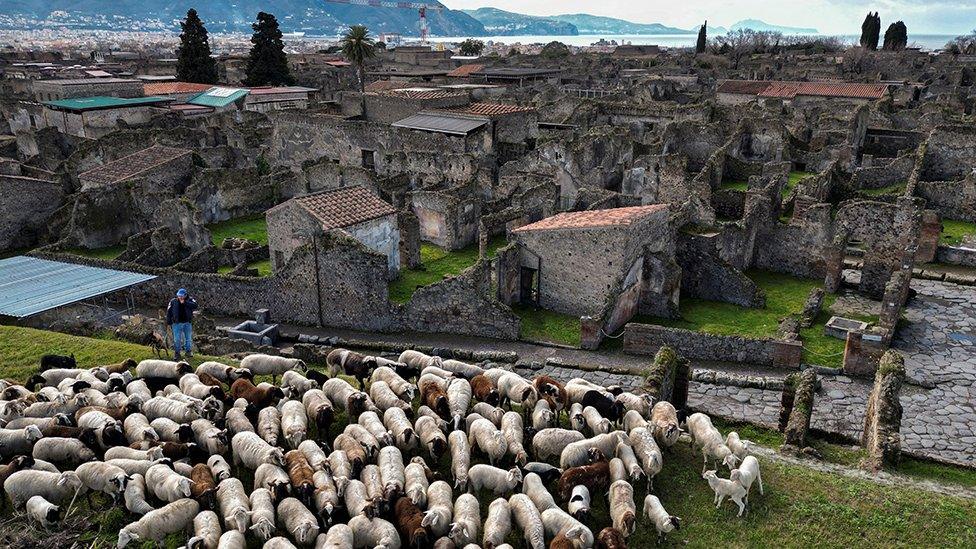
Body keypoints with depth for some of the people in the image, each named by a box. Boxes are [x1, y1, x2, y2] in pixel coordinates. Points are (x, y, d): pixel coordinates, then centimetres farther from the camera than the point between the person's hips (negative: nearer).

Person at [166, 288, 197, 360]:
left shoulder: (190, 300, -2)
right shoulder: (173, 301, -1)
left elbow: (195, 306, -21)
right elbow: (169, 312, 4)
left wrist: (185, 302, -24)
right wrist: (168, 322, 2)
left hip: (187, 323, 0)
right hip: (177, 323, 0)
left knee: (188, 338, 7)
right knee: (177, 339, 2)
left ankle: (188, 352, 20)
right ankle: (177, 353, 12)